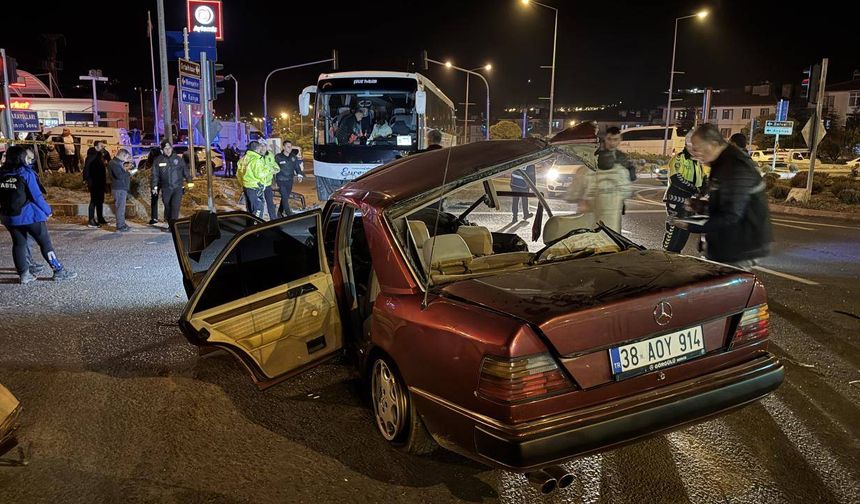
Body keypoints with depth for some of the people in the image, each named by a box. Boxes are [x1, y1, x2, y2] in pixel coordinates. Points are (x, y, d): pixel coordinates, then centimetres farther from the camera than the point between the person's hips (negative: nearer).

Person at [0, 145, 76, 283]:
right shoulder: (26, 173, -13)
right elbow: (36, 196, -12)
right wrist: (48, 211, -2)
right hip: (29, 215, -5)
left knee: (18, 243, 12)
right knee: (45, 243, 3)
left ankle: (23, 274, 13)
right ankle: (58, 271, 6)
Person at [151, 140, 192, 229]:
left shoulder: (177, 158, 4)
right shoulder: (158, 160, 2)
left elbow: (185, 170, 11)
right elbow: (155, 174, 3)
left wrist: (189, 181, 12)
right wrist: (154, 186, -3)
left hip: (178, 188, -1)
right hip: (166, 188, 1)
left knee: (175, 206, -13)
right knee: (167, 207, 8)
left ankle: (173, 224, -14)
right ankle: (170, 224, 21)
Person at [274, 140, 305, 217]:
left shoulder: (294, 157, 4)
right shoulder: (278, 157, -7)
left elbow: (297, 167, 11)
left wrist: (300, 175, -7)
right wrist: (275, 181, -5)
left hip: (289, 181, 5)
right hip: (281, 181, -5)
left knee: (285, 197, 13)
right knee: (285, 197, -12)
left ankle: (280, 213, 28)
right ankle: (289, 214, -8)